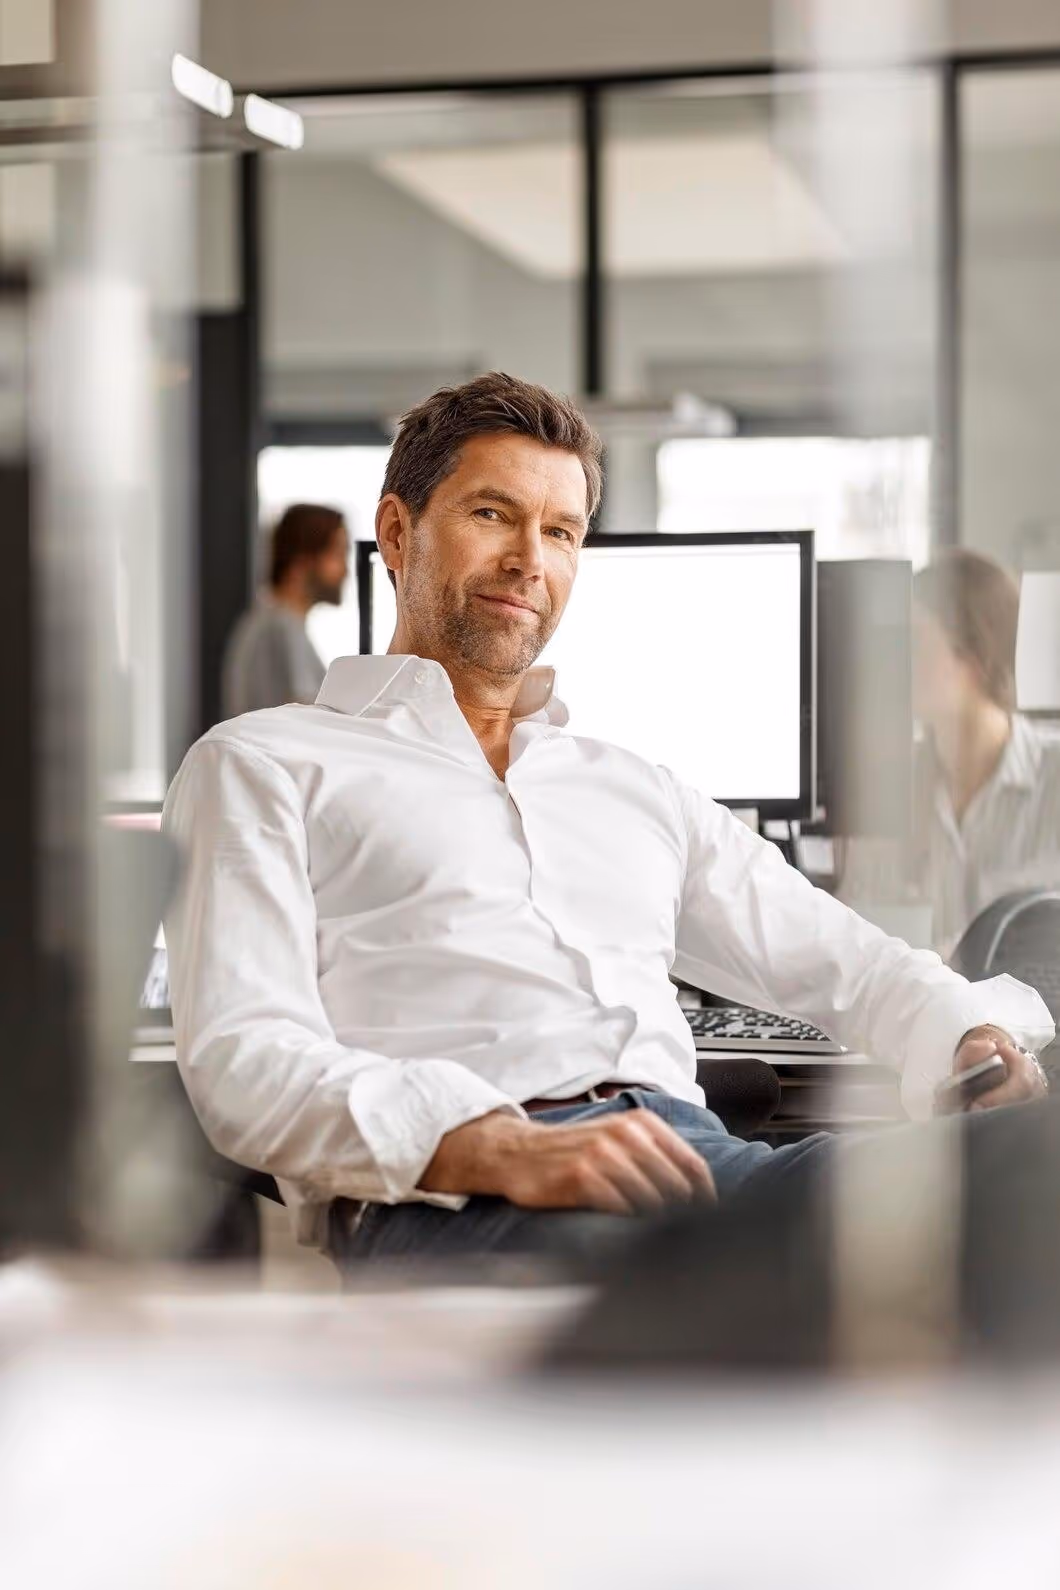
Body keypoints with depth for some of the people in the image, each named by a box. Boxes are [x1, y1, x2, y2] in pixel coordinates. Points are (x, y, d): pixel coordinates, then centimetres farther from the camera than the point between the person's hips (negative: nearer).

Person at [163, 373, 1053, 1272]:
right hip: (437, 1200, -5)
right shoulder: (265, 767, 17)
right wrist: (497, 1150, -19)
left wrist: (978, 1041, 6)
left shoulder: (640, 793, 35)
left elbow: (848, 964, 33)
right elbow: (243, 1062, 0)